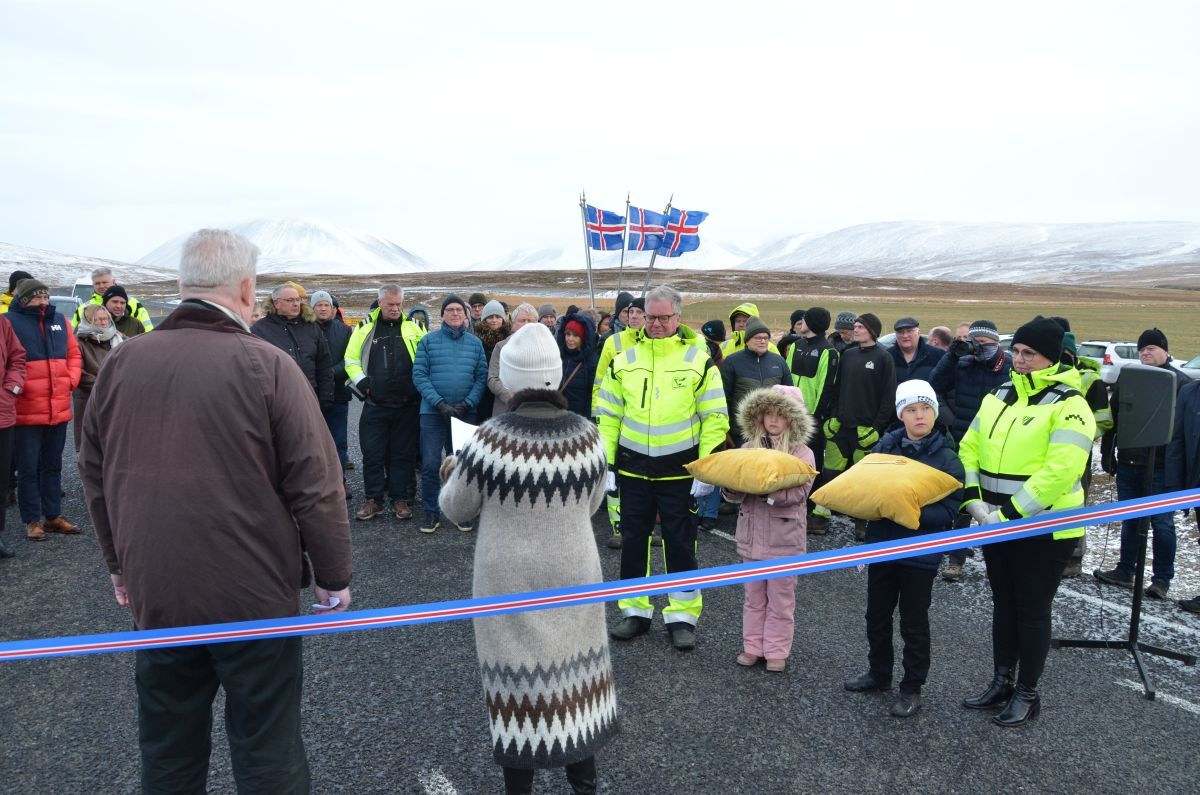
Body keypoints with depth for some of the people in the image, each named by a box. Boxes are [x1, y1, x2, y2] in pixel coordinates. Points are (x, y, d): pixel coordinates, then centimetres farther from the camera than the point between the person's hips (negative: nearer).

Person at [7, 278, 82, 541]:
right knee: (28, 468, 3)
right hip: (25, 410, -5)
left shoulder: (60, 321, 10)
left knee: (53, 465, 15)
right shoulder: (10, 322, -6)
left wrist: (71, 380, 1)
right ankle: (32, 520, 13)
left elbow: (74, 354, 14)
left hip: (58, 409, 5)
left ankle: (53, 516, 25)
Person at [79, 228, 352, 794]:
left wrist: (119, 564, 23)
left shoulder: (121, 363, -1)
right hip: (255, 598, -4)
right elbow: (316, 485, -14)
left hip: (154, 597, 5)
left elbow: (95, 476, 10)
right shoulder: (266, 365, -15)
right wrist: (333, 577, -2)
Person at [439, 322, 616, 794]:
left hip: (510, 580, -3)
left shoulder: (490, 440, -19)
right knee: (573, 673, 17)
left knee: (517, 678, 10)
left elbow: (455, 509, -4)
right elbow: (590, 505, 4)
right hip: (573, 573, 3)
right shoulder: (587, 435, -10)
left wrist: (451, 475, 16)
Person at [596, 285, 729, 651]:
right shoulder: (624, 360, 4)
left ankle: (682, 617, 19)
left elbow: (716, 418, -4)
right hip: (632, 469, 3)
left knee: (680, 544, 6)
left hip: (680, 471, -2)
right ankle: (635, 611, 25)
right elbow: (608, 416, 7)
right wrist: (605, 464, 1)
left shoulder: (699, 361, -4)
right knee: (633, 541, 10)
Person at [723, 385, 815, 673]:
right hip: (752, 534, 4)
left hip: (784, 538, -4)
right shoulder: (749, 447, 6)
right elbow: (735, 494, 4)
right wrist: (732, 487, -19)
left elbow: (798, 492, -19)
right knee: (754, 596, 15)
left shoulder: (802, 453, -6)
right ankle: (752, 646, 27)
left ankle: (777, 651, 21)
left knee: (780, 599, 8)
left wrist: (767, 491, -32)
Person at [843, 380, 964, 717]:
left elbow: (948, 514, -13)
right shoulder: (886, 446, -2)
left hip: (920, 552, -4)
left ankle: (912, 689, 25)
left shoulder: (947, 458, -10)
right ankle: (879, 673, 38)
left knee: (913, 623, 9)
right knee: (877, 616, 17)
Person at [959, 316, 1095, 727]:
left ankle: (1027, 694, 22)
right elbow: (969, 450, 7)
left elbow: (1060, 471, -23)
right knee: (1003, 604, 18)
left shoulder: (1068, 405, -14)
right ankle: (1001, 683, 33)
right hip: (996, 524, 6)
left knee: (1032, 611, 6)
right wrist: (974, 500, -7)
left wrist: (1010, 514, -23)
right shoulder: (998, 397, 7)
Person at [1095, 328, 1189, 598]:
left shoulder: (1179, 382, -3)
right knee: (1130, 520, 14)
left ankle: (1162, 579, 11)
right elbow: (1112, 419, 14)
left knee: (1162, 523, 2)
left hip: (1160, 465, -5)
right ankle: (1125, 571, 24)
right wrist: (1107, 453, 10)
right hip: (1128, 463, 5)